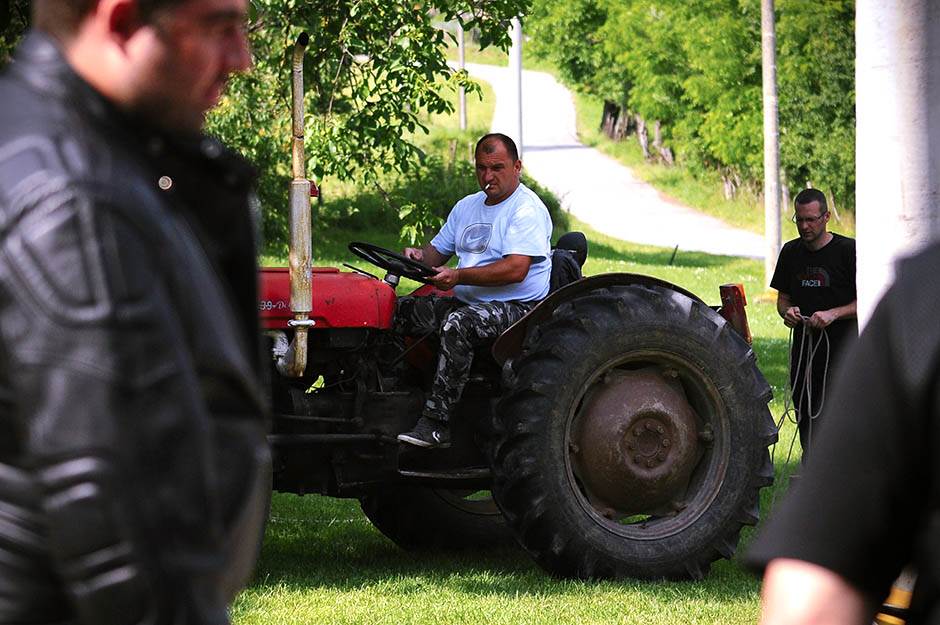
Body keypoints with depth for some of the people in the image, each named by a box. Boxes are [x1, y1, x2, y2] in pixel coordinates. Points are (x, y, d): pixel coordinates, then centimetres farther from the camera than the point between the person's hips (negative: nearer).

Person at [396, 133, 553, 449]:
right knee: (399, 311, -7)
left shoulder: (526, 209, -10)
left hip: (518, 307, -9)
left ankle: (436, 425, -38)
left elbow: (516, 269, -22)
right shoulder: (467, 207, 18)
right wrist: (419, 255, -2)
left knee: (457, 323, -36)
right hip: (468, 302, 9)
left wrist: (458, 276, -30)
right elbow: (438, 252, 24)